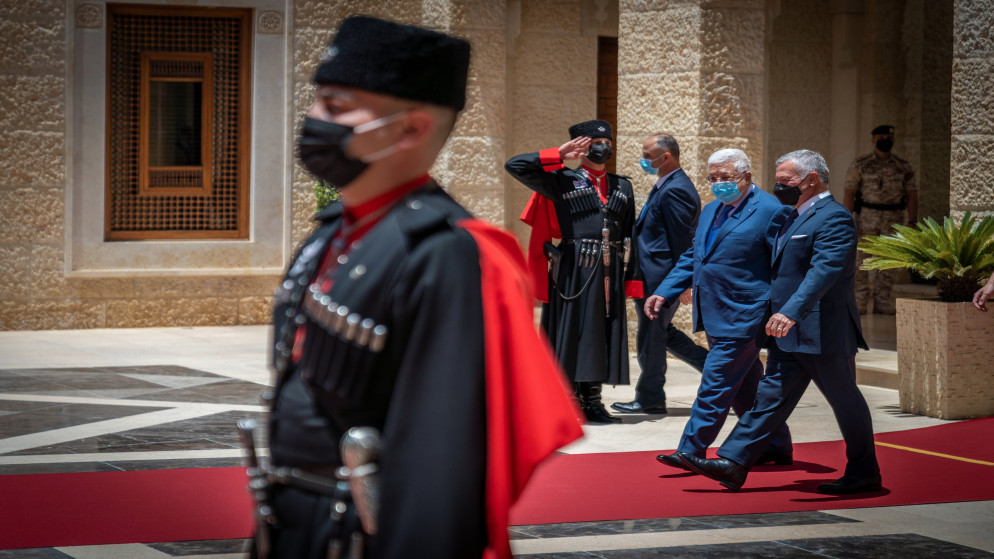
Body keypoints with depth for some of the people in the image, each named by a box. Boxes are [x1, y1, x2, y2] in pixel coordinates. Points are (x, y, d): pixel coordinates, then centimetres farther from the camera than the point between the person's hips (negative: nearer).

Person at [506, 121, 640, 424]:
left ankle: (592, 402, 14)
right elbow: (515, 165, -6)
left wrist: (630, 279, 9)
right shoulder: (562, 181, 1)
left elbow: (629, 236, 16)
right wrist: (559, 155, -6)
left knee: (602, 335, 7)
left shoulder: (622, 187, 16)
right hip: (574, 271, -5)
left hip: (610, 273, 5)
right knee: (571, 333, -2)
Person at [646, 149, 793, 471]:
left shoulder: (770, 212, -10)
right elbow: (691, 258, 21)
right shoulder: (711, 211, 15)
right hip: (716, 318, 9)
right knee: (745, 387, 15)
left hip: (741, 319, -9)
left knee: (715, 386, -8)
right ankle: (776, 447, 26)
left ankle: (691, 451, -3)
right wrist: (664, 294, 10)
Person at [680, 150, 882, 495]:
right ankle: (733, 463, 0)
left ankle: (864, 473, 16)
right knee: (772, 396, 5)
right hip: (789, 335, 9)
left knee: (845, 402, 4)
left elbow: (824, 271, -28)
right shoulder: (797, 217, 16)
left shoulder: (834, 218, -15)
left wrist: (791, 312, -39)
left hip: (822, 334, -9)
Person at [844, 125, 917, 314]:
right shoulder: (860, 165, -1)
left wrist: (912, 223, -3)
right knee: (860, 260, -4)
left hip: (893, 220, 2)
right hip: (866, 218, -2)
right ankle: (860, 303, 2)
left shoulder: (903, 167, 5)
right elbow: (849, 194, -4)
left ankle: (882, 302, 8)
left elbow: (912, 196, 6)